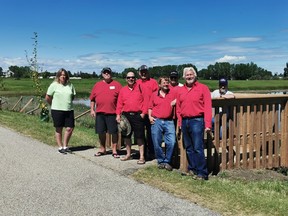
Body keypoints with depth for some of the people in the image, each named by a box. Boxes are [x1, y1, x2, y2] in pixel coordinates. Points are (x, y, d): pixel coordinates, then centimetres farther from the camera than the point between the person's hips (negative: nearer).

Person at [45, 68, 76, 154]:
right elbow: (47, 98, 1)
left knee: (70, 128, 1)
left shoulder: (70, 85, 7)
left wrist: (68, 103, 12)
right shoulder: (54, 85, -3)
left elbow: (73, 96, 19)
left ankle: (65, 146, 19)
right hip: (57, 111, -3)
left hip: (69, 110, 4)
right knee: (59, 129, 6)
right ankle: (60, 147, 18)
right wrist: (54, 105, 9)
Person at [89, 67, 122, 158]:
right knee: (101, 132, 10)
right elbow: (92, 98, 14)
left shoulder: (116, 84, 3)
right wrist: (92, 109, 7)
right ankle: (102, 149, 25)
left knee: (114, 132, 0)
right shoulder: (97, 85, 12)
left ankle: (114, 151, 11)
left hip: (112, 113, -3)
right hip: (100, 113, 3)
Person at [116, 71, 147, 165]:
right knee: (126, 135, 12)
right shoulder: (123, 90, 12)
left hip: (138, 115, -4)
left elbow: (145, 100, -3)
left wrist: (143, 112, -10)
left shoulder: (140, 88, 2)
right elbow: (119, 103, 9)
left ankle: (142, 157, 4)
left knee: (139, 136, -2)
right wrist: (118, 114, 1)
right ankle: (128, 154, 26)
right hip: (126, 115, 4)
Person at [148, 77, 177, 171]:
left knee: (171, 142, -10)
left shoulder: (173, 93, 9)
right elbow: (150, 107, 16)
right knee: (157, 143, 3)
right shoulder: (154, 95, 11)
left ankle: (167, 161, 8)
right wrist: (150, 116, 3)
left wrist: (175, 102, -5)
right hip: (156, 121, 1)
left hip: (169, 122, -1)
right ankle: (161, 161, 21)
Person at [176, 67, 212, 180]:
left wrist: (207, 124, -13)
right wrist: (180, 122, 7)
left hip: (197, 121, -5)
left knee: (198, 148, -8)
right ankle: (192, 169, 23)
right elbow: (178, 108, 15)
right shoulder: (181, 91, 13)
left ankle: (202, 173, -1)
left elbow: (208, 107, -7)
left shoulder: (203, 88, -1)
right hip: (185, 121, 6)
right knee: (188, 148, 12)